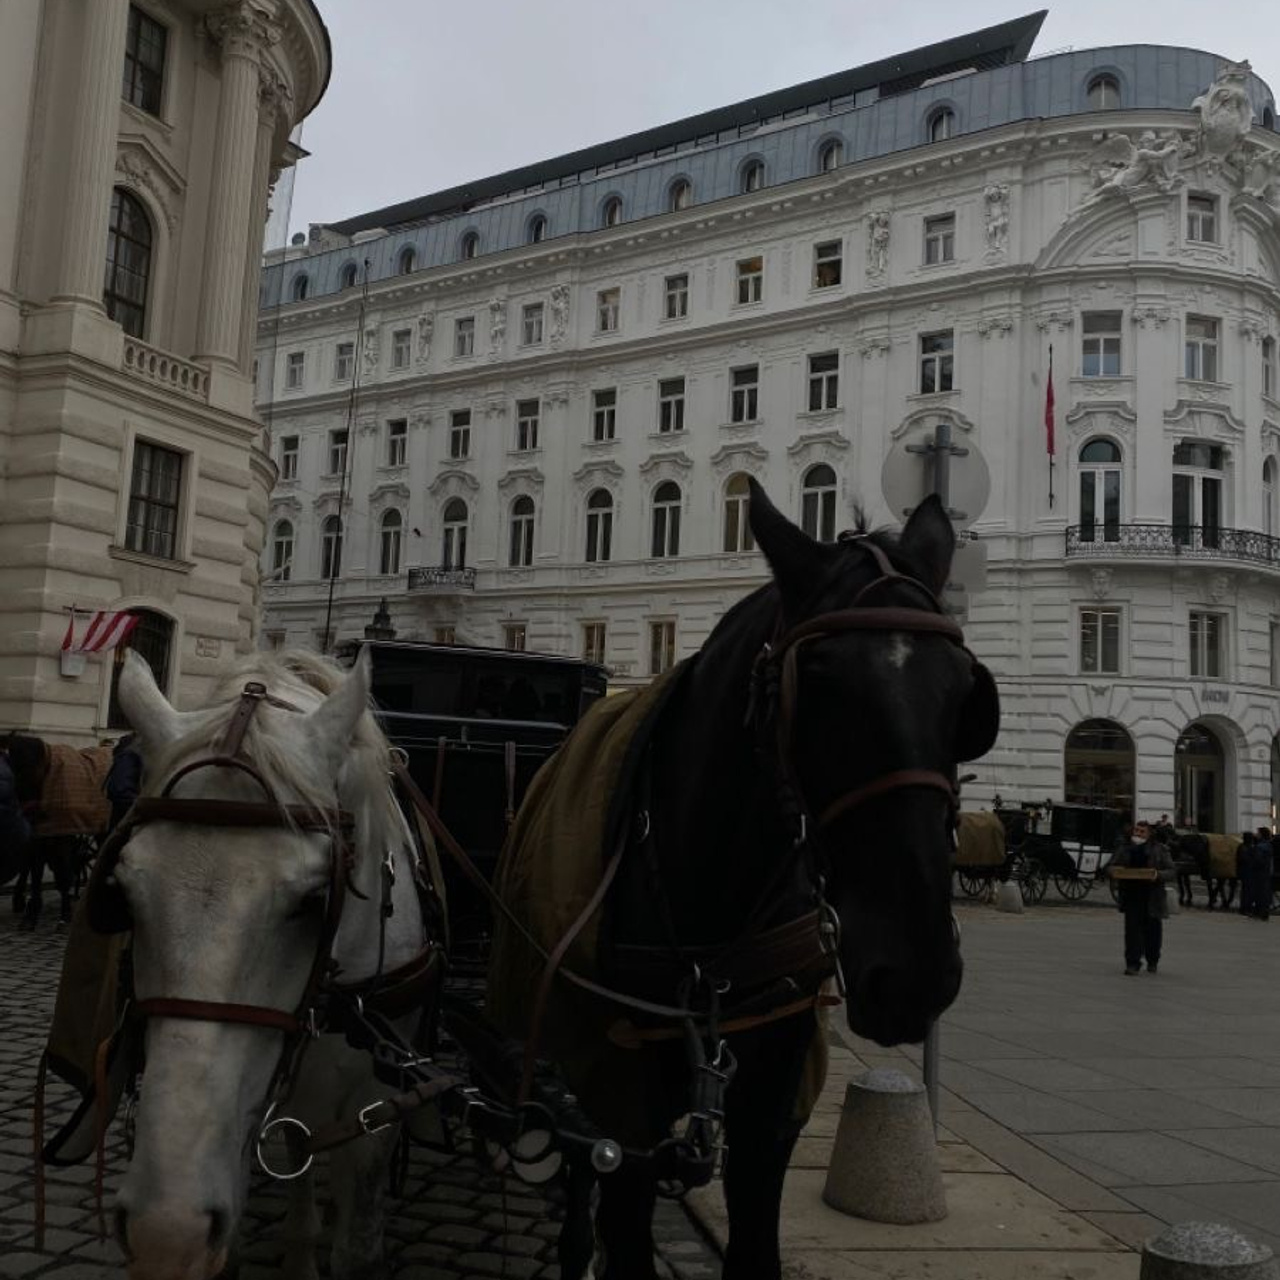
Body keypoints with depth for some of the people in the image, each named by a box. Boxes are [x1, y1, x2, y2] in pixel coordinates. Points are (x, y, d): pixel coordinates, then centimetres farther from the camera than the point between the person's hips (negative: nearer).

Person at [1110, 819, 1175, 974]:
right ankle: (1133, 963, -5)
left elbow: (1171, 871, -2)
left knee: (1152, 931, 10)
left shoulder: (1159, 850, 1)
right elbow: (1113, 867, 17)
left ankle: (1152, 962, 30)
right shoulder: (1126, 849, 10)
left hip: (1152, 898, -1)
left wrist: (1158, 875, -21)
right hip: (1131, 896, 1)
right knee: (1132, 929, -6)